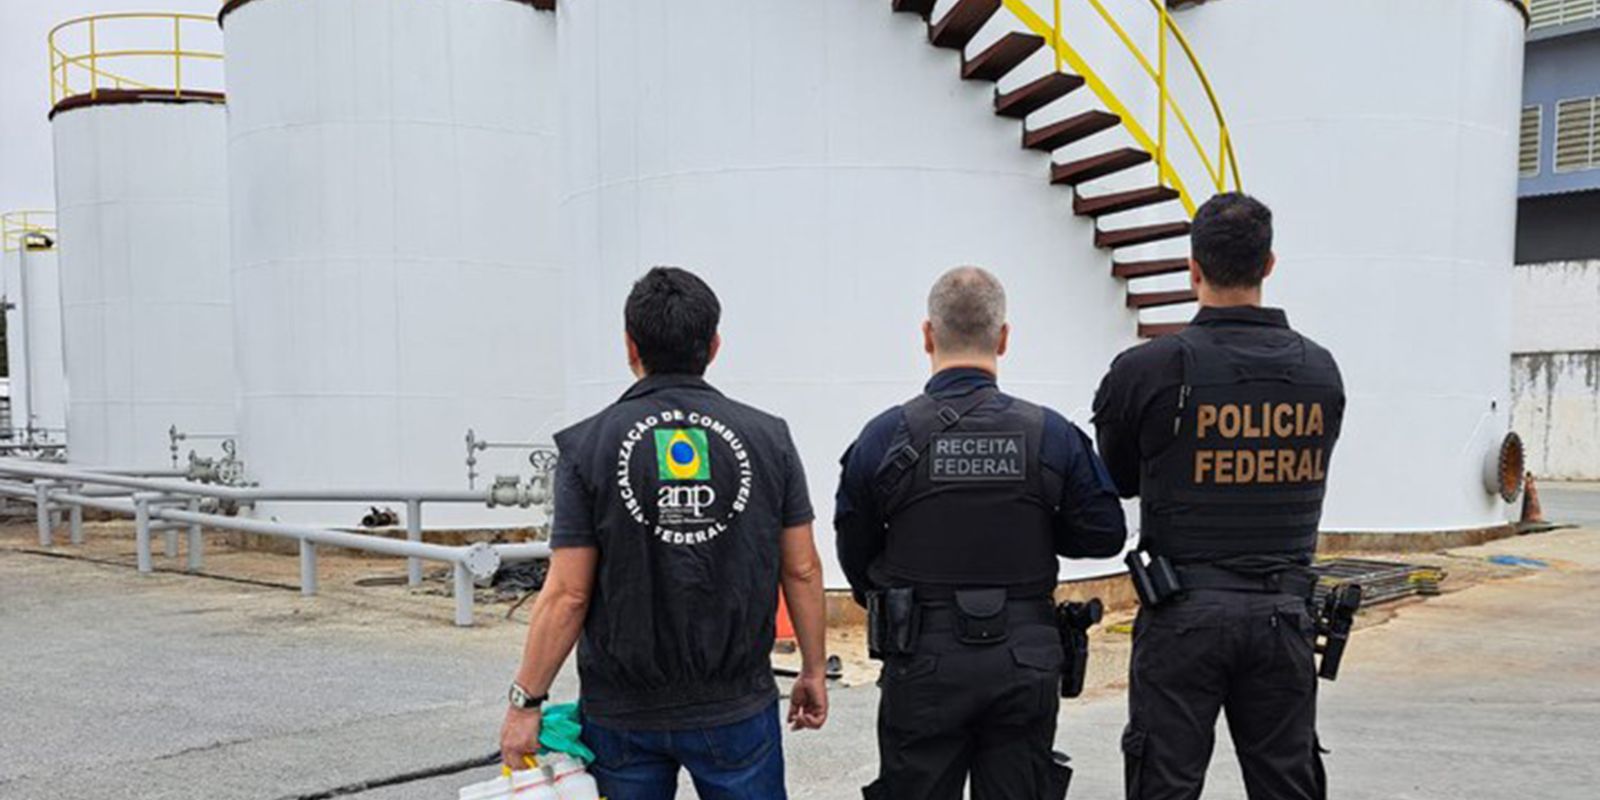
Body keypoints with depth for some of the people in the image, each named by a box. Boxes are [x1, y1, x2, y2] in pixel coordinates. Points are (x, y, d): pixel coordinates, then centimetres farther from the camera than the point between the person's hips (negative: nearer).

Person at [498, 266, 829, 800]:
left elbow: (567, 594, -10)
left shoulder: (589, 446, -9)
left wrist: (525, 702, -1)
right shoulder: (767, 437, -3)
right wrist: (813, 671, 12)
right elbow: (801, 571, 0)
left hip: (623, 713, 0)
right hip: (736, 709, 1)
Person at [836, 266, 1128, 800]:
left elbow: (856, 558, 1)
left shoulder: (883, 437, -9)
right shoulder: (1053, 435, -6)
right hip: (1026, 662, 2)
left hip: (923, 665, -1)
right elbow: (1104, 534, -2)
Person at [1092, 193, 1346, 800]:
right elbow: (1306, 474, 12)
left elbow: (1118, 481, 3)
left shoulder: (1147, 371, -11)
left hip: (1185, 615, -3)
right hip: (1284, 613, 4)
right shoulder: (1320, 371, 2)